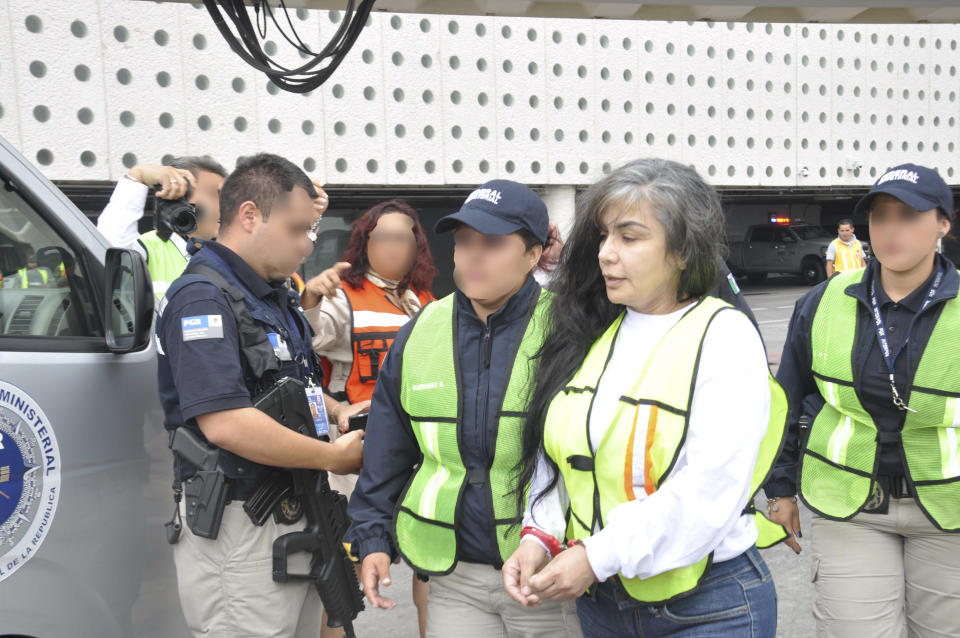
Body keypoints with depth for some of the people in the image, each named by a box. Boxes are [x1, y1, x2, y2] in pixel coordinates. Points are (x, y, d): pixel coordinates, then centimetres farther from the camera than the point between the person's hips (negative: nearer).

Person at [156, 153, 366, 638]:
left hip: (293, 517, 9)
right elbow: (225, 423, -28)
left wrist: (338, 412, 5)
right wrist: (334, 457, -19)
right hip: (238, 529, -9)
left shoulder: (276, 296, 13)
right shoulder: (202, 298, -17)